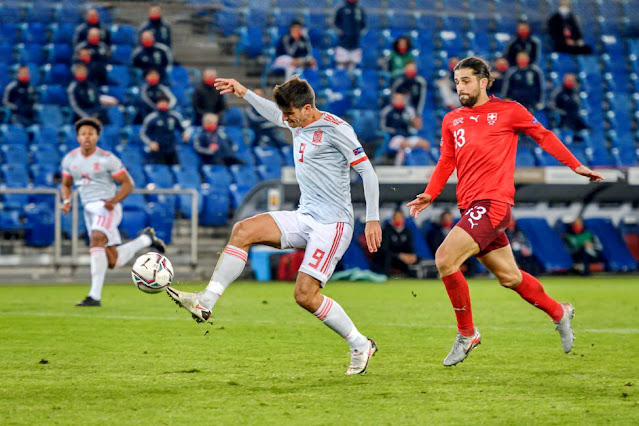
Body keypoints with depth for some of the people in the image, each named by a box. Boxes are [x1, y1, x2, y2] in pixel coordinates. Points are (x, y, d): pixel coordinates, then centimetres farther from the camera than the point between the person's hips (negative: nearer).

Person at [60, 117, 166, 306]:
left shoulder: (107, 159, -9)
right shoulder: (70, 159, 6)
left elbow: (128, 184, -3)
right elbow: (66, 185, 19)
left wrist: (114, 201, -20)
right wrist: (66, 201, -2)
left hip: (107, 208, -6)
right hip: (89, 210, 6)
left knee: (96, 240, -32)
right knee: (113, 262, 5)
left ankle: (95, 296, -32)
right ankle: (146, 239, 32)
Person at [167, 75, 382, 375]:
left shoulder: (335, 129, -13)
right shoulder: (297, 123, 11)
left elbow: (367, 171, -12)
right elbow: (274, 114, 36)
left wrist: (372, 219, -14)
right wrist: (244, 93, 30)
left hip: (332, 224, -8)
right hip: (304, 217, 8)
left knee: (305, 295, -13)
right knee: (243, 231, -10)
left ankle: (360, 346, 3)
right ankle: (206, 302, -14)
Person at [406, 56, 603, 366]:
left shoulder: (509, 111, 0)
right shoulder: (452, 120, 14)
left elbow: (543, 136, 11)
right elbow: (447, 161, 20)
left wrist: (576, 166, 15)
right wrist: (430, 195, 6)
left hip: (492, 203, -6)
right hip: (470, 206, 6)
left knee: (445, 259, -20)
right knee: (509, 277, 12)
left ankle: (467, 334, -6)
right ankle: (559, 313, 35)